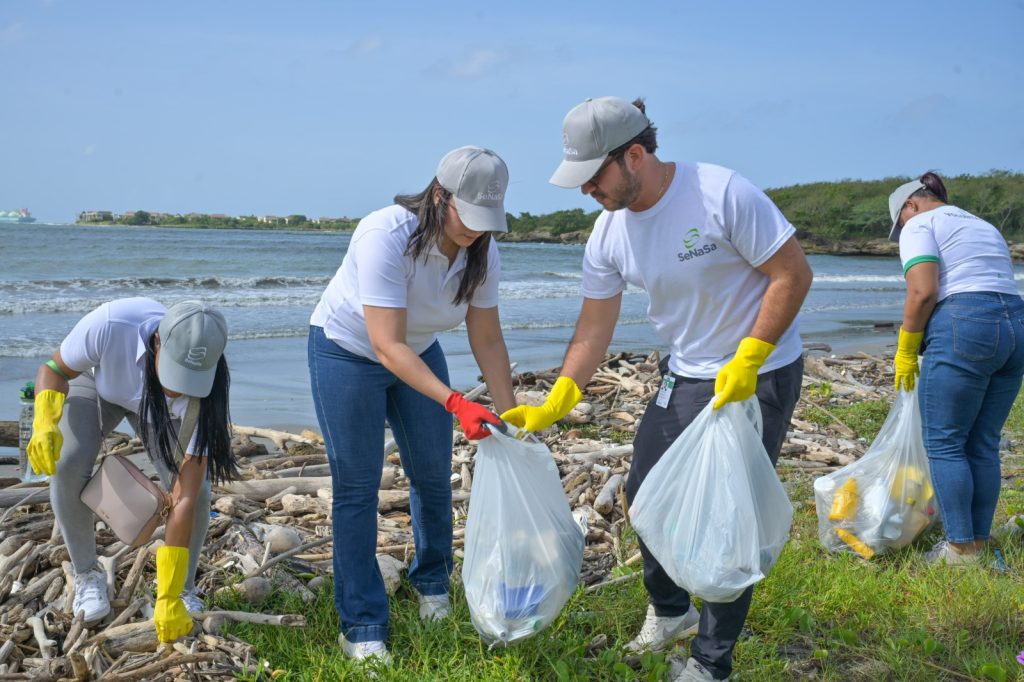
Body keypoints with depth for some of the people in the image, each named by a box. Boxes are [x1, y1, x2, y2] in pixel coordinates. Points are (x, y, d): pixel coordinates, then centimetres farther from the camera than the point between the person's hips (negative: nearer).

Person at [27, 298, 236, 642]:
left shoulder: (203, 392, -39)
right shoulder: (110, 324, -44)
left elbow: (184, 498, -37)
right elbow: (53, 370, -21)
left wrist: (169, 598, -36)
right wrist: (45, 422, -43)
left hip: (157, 408, 0)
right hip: (94, 381, 0)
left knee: (197, 490, -22)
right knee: (67, 465, -27)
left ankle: (184, 589, 5)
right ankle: (87, 575, -2)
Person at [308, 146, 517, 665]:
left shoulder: (482, 252, -17)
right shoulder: (386, 236, -36)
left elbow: (487, 339, -8)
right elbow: (388, 347, -38)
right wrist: (456, 404, -45)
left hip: (418, 352, 6)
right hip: (347, 350, -5)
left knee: (433, 475, 8)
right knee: (357, 485, -5)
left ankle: (431, 583, 33)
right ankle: (361, 626, 4)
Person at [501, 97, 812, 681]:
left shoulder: (724, 193, -24)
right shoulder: (609, 234, -5)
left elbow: (793, 273, -19)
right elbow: (595, 328, 1)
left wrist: (746, 362, -23)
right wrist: (554, 405, -7)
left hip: (761, 374, -7)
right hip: (686, 374, 7)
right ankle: (670, 612, 39)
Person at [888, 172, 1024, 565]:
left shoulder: (920, 225, 3)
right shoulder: (984, 227, 28)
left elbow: (923, 292, -11)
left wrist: (905, 352, -2)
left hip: (963, 328, -8)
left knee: (944, 444, 1)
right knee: (983, 444, 13)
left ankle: (961, 548, 3)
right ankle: (979, 542, 18)